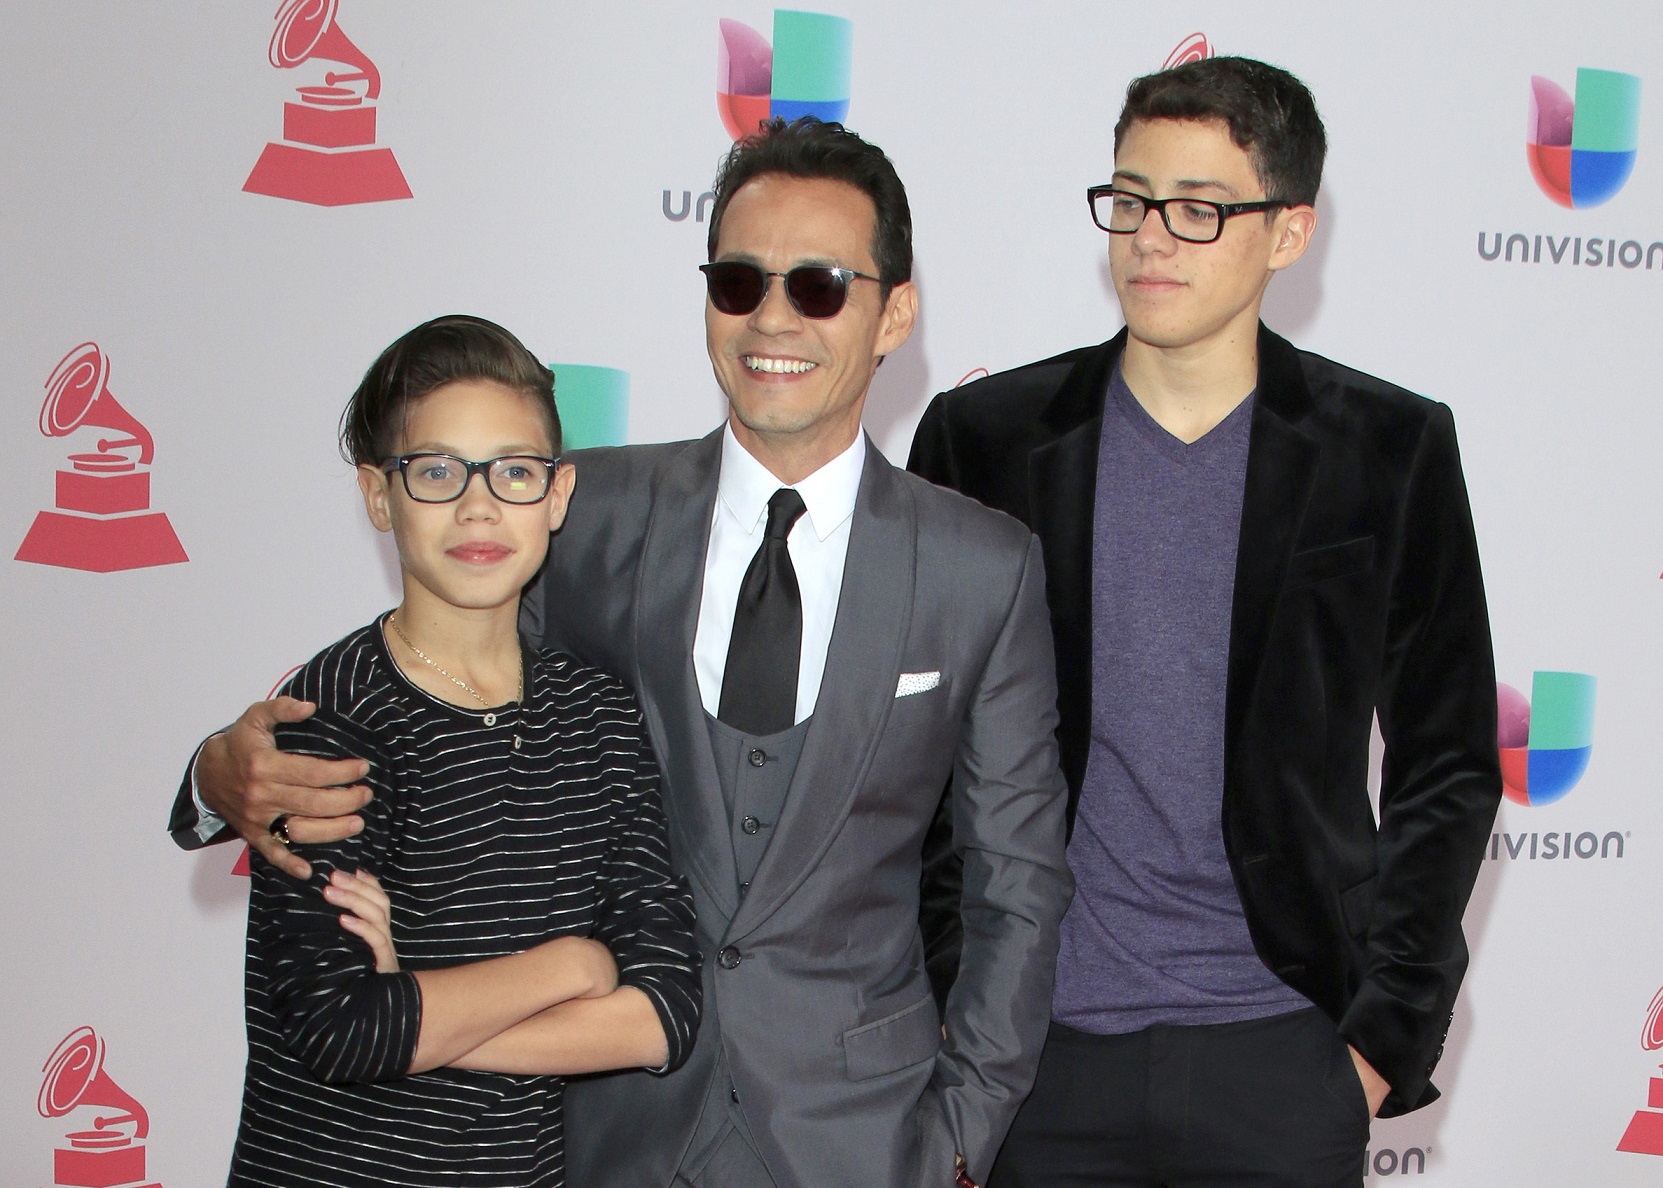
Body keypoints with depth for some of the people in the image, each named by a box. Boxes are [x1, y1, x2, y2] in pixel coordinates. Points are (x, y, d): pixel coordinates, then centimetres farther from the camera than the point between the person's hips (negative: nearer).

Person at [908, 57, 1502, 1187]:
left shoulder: (1390, 449, 0)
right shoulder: (985, 437, 2)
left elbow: (1448, 769, 4)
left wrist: (1390, 1037, 0)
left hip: (1284, 1051, 0)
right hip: (1039, 1044, 1)